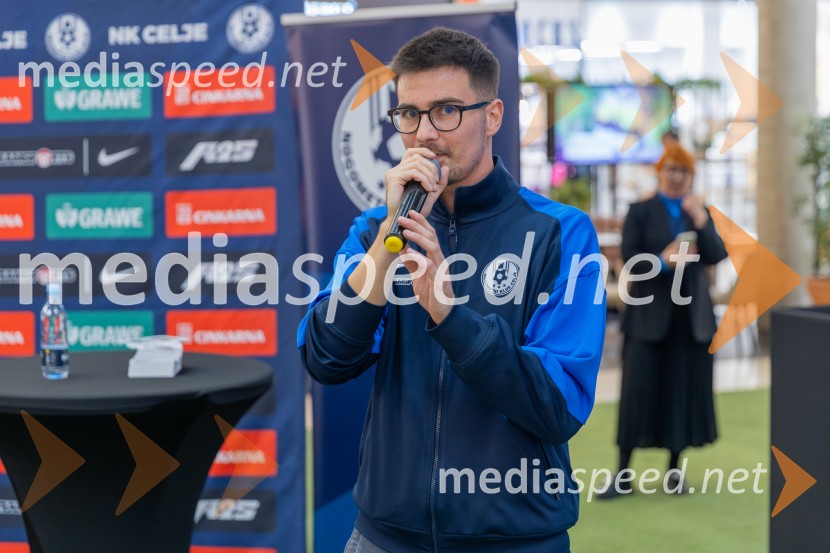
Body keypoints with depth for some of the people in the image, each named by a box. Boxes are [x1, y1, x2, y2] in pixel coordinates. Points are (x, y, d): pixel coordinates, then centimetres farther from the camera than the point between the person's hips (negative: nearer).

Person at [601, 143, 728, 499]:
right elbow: (630, 257, -7)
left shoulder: (700, 213, 11)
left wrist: (700, 221, -16)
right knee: (638, 388, -4)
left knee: (684, 388, 5)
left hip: (690, 314, 3)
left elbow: (717, 255, -3)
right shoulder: (640, 213, 4)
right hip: (650, 312, -3)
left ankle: (674, 470, 17)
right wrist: (663, 261, -22)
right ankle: (623, 475, 2)